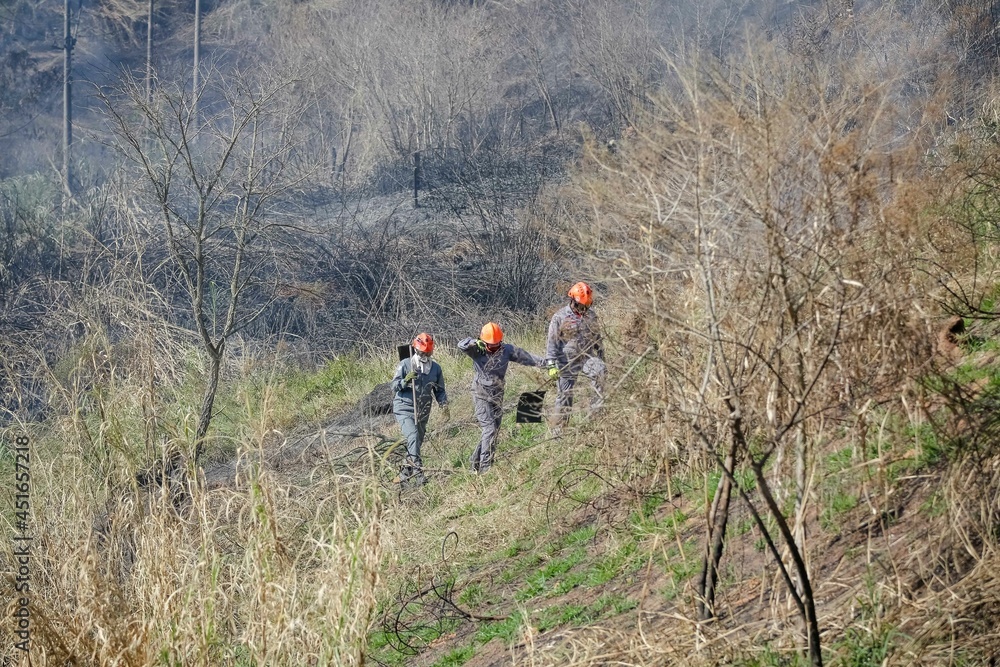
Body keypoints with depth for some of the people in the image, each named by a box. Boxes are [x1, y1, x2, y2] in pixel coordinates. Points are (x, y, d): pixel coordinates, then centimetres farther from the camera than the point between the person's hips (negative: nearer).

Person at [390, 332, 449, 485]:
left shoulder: (435, 368, 6)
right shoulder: (405, 365, -5)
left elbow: (439, 391, 14)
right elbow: (394, 386, -6)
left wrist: (444, 405, 0)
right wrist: (405, 380, -25)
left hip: (422, 412, 5)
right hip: (404, 409, -5)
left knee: (417, 442, 9)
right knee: (413, 436, -24)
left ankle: (405, 472, 23)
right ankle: (417, 471, -31)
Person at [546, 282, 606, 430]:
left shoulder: (591, 316, 9)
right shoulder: (560, 317, -4)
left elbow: (597, 340, 20)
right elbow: (551, 342, -6)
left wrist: (601, 360, 21)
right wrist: (551, 365, -14)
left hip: (587, 357, 2)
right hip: (567, 361, -2)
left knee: (600, 371, -31)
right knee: (564, 395, 0)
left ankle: (598, 406, -27)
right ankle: (560, 427, 14)